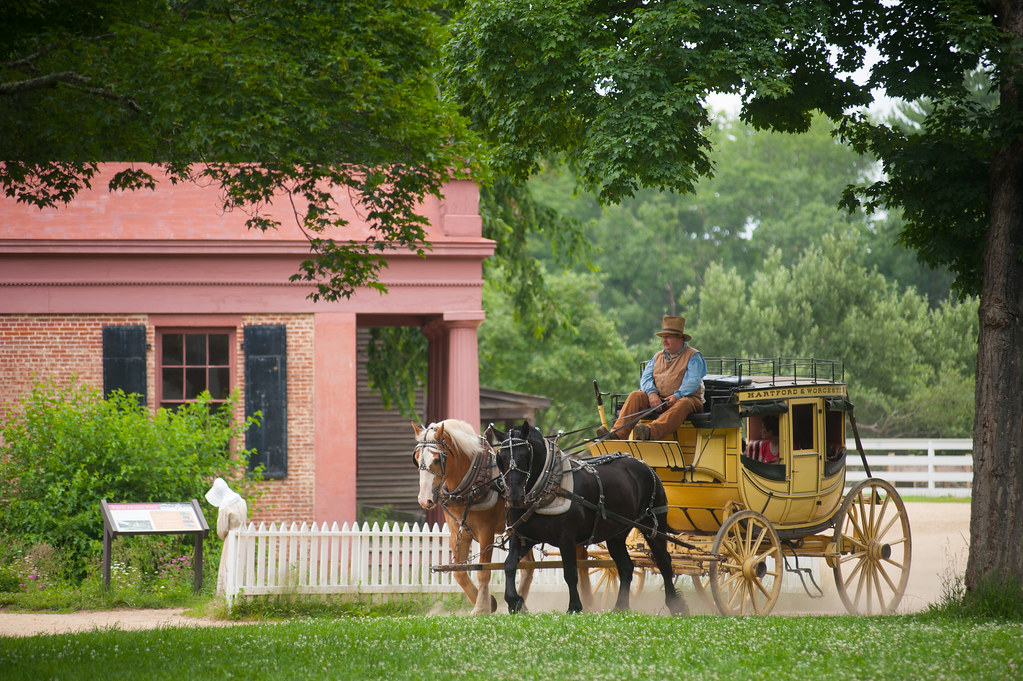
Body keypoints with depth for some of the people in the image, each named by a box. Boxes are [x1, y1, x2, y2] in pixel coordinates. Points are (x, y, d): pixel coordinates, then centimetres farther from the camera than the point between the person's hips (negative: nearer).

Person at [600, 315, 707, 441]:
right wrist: (652, 393, -13)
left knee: (683, 403, -39)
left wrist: (677, 396, -27)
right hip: (658, 400, 5)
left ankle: (651, 432, -63)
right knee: (636, 396, -17)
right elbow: (646, 378, 10)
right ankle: (618, 433, -35)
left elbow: (693, 381, -11)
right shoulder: (657, 357, 21)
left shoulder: (693, 356, 3)